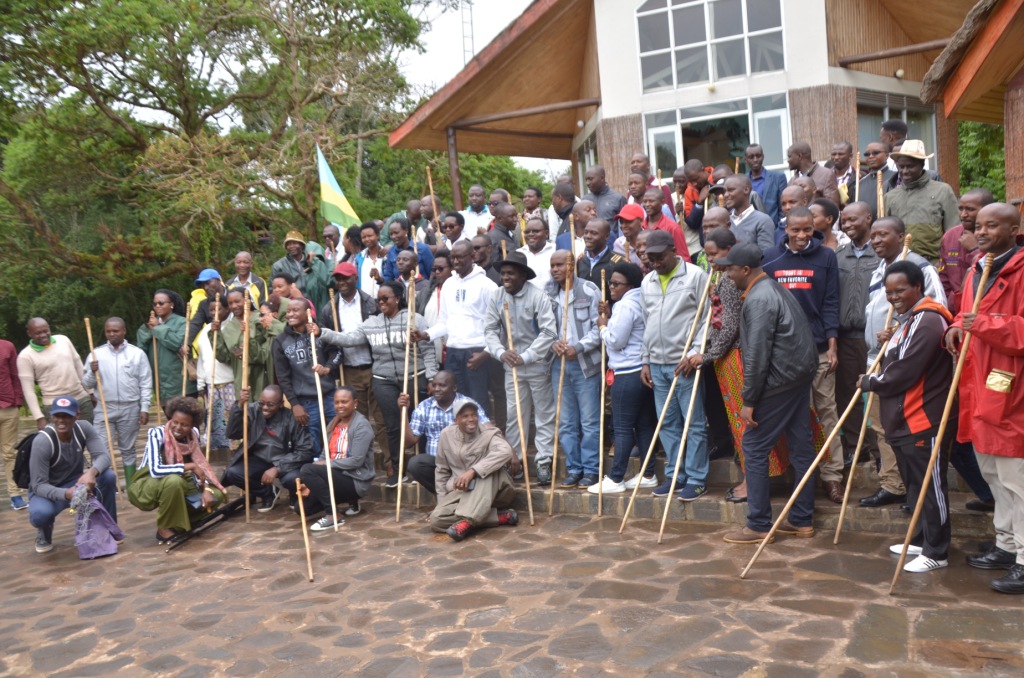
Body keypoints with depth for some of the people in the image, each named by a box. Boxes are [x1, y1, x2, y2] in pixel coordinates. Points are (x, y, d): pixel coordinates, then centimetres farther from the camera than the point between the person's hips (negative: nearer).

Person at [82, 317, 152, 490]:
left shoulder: (137, 353, 1)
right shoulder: (97, 353, 4)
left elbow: (146, 384, 1)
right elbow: (87, 384, 5)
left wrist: (144, 408, -4)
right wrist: (92, 372, -16)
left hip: (130, 408, -1)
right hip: (104, 408, 1)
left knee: (128, 449, 10)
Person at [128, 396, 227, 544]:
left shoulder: (193, 434, -8)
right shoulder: (157, 434, -24)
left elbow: (199, 465, -3)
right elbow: (155, 471, -34)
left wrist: (206, 489, -19)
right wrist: (188, 466, -32)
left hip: (175, 484, 6)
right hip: (146, 486, -6)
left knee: (215, 495, -11)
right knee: (173, 480, -37)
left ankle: (178, 523, 7)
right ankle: (164, 529, -15)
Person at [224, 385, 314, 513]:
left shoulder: (292, 418, -17)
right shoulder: (253, 410, -10)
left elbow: (305, 451, -18)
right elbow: (232, 434, -17)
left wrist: (277, 468, -26)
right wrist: (240, 405, -30)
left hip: (285, 462, -3)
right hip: (259, 460, 3)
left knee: (293, 479, -34)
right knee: (232, 473, -22)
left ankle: (295, 496, 7)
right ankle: (268, 493, 6)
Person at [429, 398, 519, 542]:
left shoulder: (489, 433, -9)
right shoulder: (447, 435, 2)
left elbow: (505, 452, -33)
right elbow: (442, 471, 13)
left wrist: (473, 471, -40)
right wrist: (442, 501, 7)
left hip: (492, 490, -3)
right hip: (461, 491, 3)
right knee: (436, 519, -24)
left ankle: (467, 520, -41)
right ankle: (499, 515, -25)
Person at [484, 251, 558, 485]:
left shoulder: (538, 296, -14)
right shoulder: (496, 296, -1)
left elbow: (548, 332, -18)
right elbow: (490, 330, 1)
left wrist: (526, 357, -20)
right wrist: (501, 352, -16)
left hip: (537, 363, -4)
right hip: (511, 365, 4)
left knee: (544, 415, 3)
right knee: (513, 414, 9)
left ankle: (543, 463, 10)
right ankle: (514, 460, 20)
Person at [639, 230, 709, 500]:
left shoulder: (696, 276, -5)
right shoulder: (647, 282, 13)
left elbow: (706, 319, -7)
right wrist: (646, 361, 14)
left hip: (685, 363, -6)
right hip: (657, 363, 6)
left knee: (694, 423, 1)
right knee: (668, 423, 11)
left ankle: (696, 479, 10)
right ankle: (674, 476, 21)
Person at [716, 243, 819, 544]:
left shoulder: (758, 300, -18)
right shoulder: (775, 288, 14)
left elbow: (757, 356, -21)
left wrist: (749, 401, -17)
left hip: (778, 380, -10)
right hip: (800, 374, 10)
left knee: (754, 447, -1)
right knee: (801, 445, 12)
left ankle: (758, 525, 5)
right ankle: (802, 519, 22)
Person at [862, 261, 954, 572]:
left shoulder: (928, 322, -17)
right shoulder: (908, 319, 16)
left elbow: (903, 372, -21)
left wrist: (869, 382, -6)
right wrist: (891, 341, 6)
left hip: (925, 420, -10)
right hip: (906, 419, 10)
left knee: (930, 487, -1)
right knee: (916, 485, 18)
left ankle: (936, 552, 9)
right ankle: (920, 540, 30)